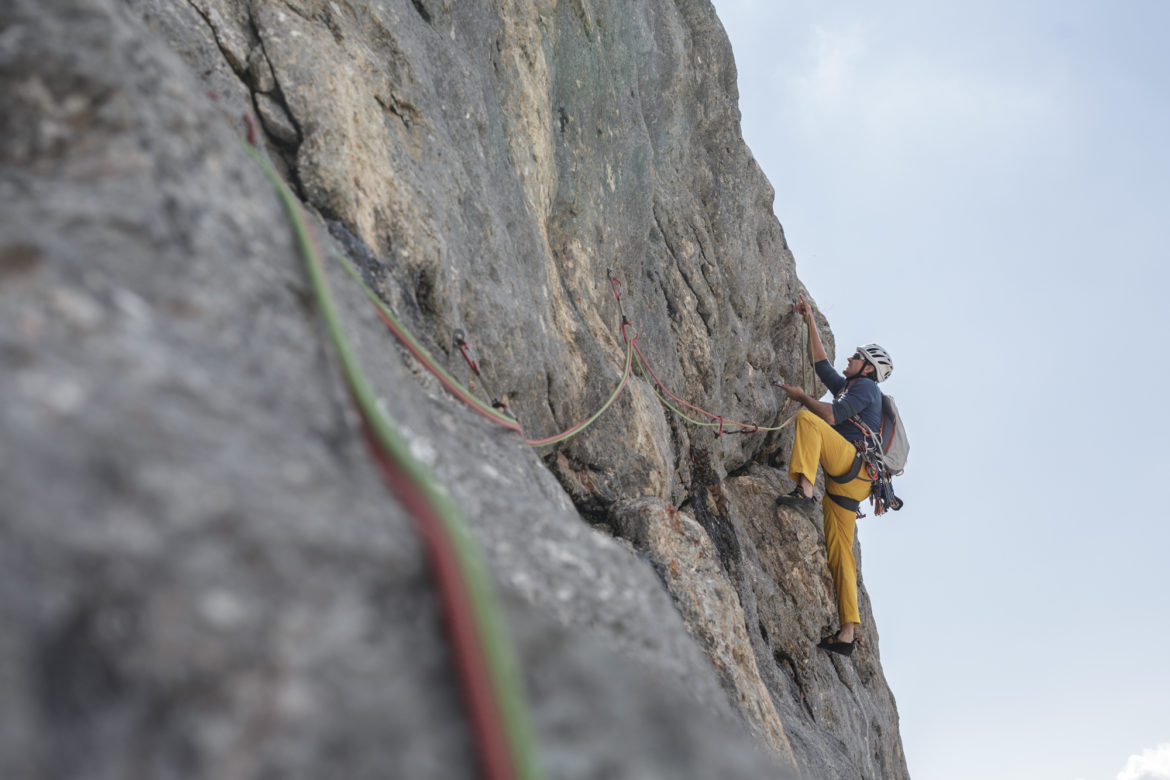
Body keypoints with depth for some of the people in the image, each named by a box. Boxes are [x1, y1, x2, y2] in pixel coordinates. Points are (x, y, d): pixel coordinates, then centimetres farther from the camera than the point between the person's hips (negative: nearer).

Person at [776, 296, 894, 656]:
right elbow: (822, 364, 37)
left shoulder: (866, 387, 4)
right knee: (839, 554, 2)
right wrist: (810, 321, 40)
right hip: (844, 481, 8)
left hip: (854, 462, -8)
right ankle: (848, 633, -1)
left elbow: (832, 417, -11)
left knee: (806, 419, -22)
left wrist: (803, 398, 3)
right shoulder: (846, 386, 30)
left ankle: (804, 489, -40)